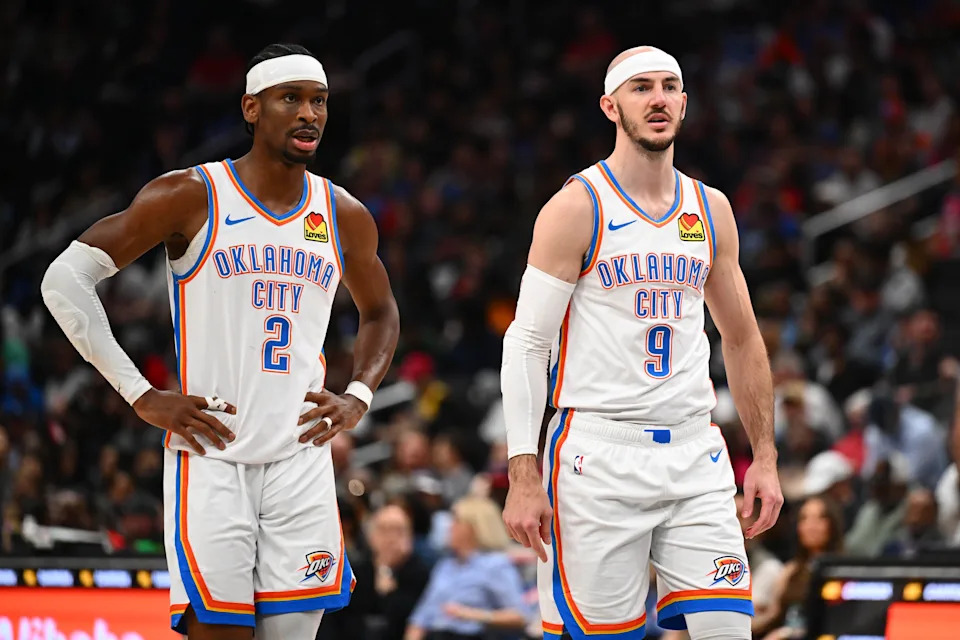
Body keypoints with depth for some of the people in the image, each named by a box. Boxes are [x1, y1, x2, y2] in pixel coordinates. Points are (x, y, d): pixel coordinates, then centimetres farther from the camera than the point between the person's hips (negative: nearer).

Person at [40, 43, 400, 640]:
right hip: (210, 457, -4)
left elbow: (380, 312, 28)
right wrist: (143, 397, -10)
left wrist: (358, 398, 9)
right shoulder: (191, 197, -5)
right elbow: (66, 279, -5)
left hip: (301, 463, 4)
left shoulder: (345, 218, 9)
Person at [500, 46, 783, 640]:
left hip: (695, 455, 5)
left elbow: (742, 340, 20)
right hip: (599, 455, -5)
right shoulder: (576, 208, -4)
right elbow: (527, 342, -6)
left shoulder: (711, 211, 12)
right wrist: (523, 475, -13)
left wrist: (765, 455, 14)